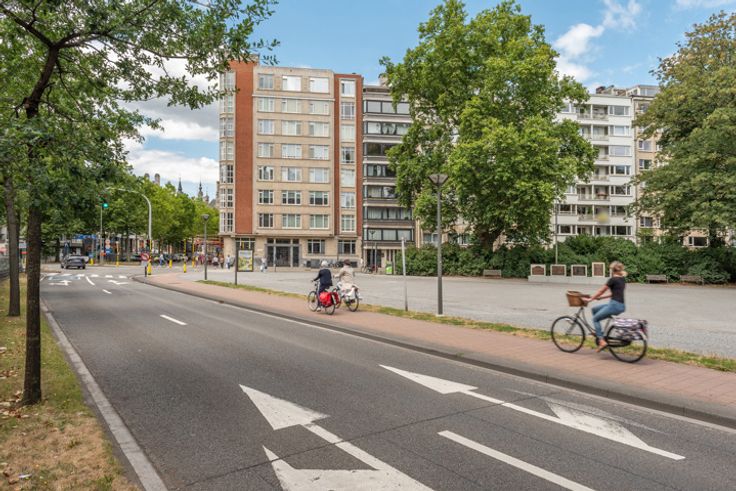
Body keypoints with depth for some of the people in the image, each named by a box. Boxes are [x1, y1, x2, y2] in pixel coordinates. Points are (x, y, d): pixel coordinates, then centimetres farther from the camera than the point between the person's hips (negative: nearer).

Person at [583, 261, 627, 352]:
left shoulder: (613, 280, -12)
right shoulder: (623, 279, 14)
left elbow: (601, 291, -5)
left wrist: (590, 299, 6)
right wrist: (600, 297, 23)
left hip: (615, 305, -9)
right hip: (621, 306, 9)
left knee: (595, 319, 2)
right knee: (594, 309, 18)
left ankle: (602, 341, -8)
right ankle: (599, 334, 18)